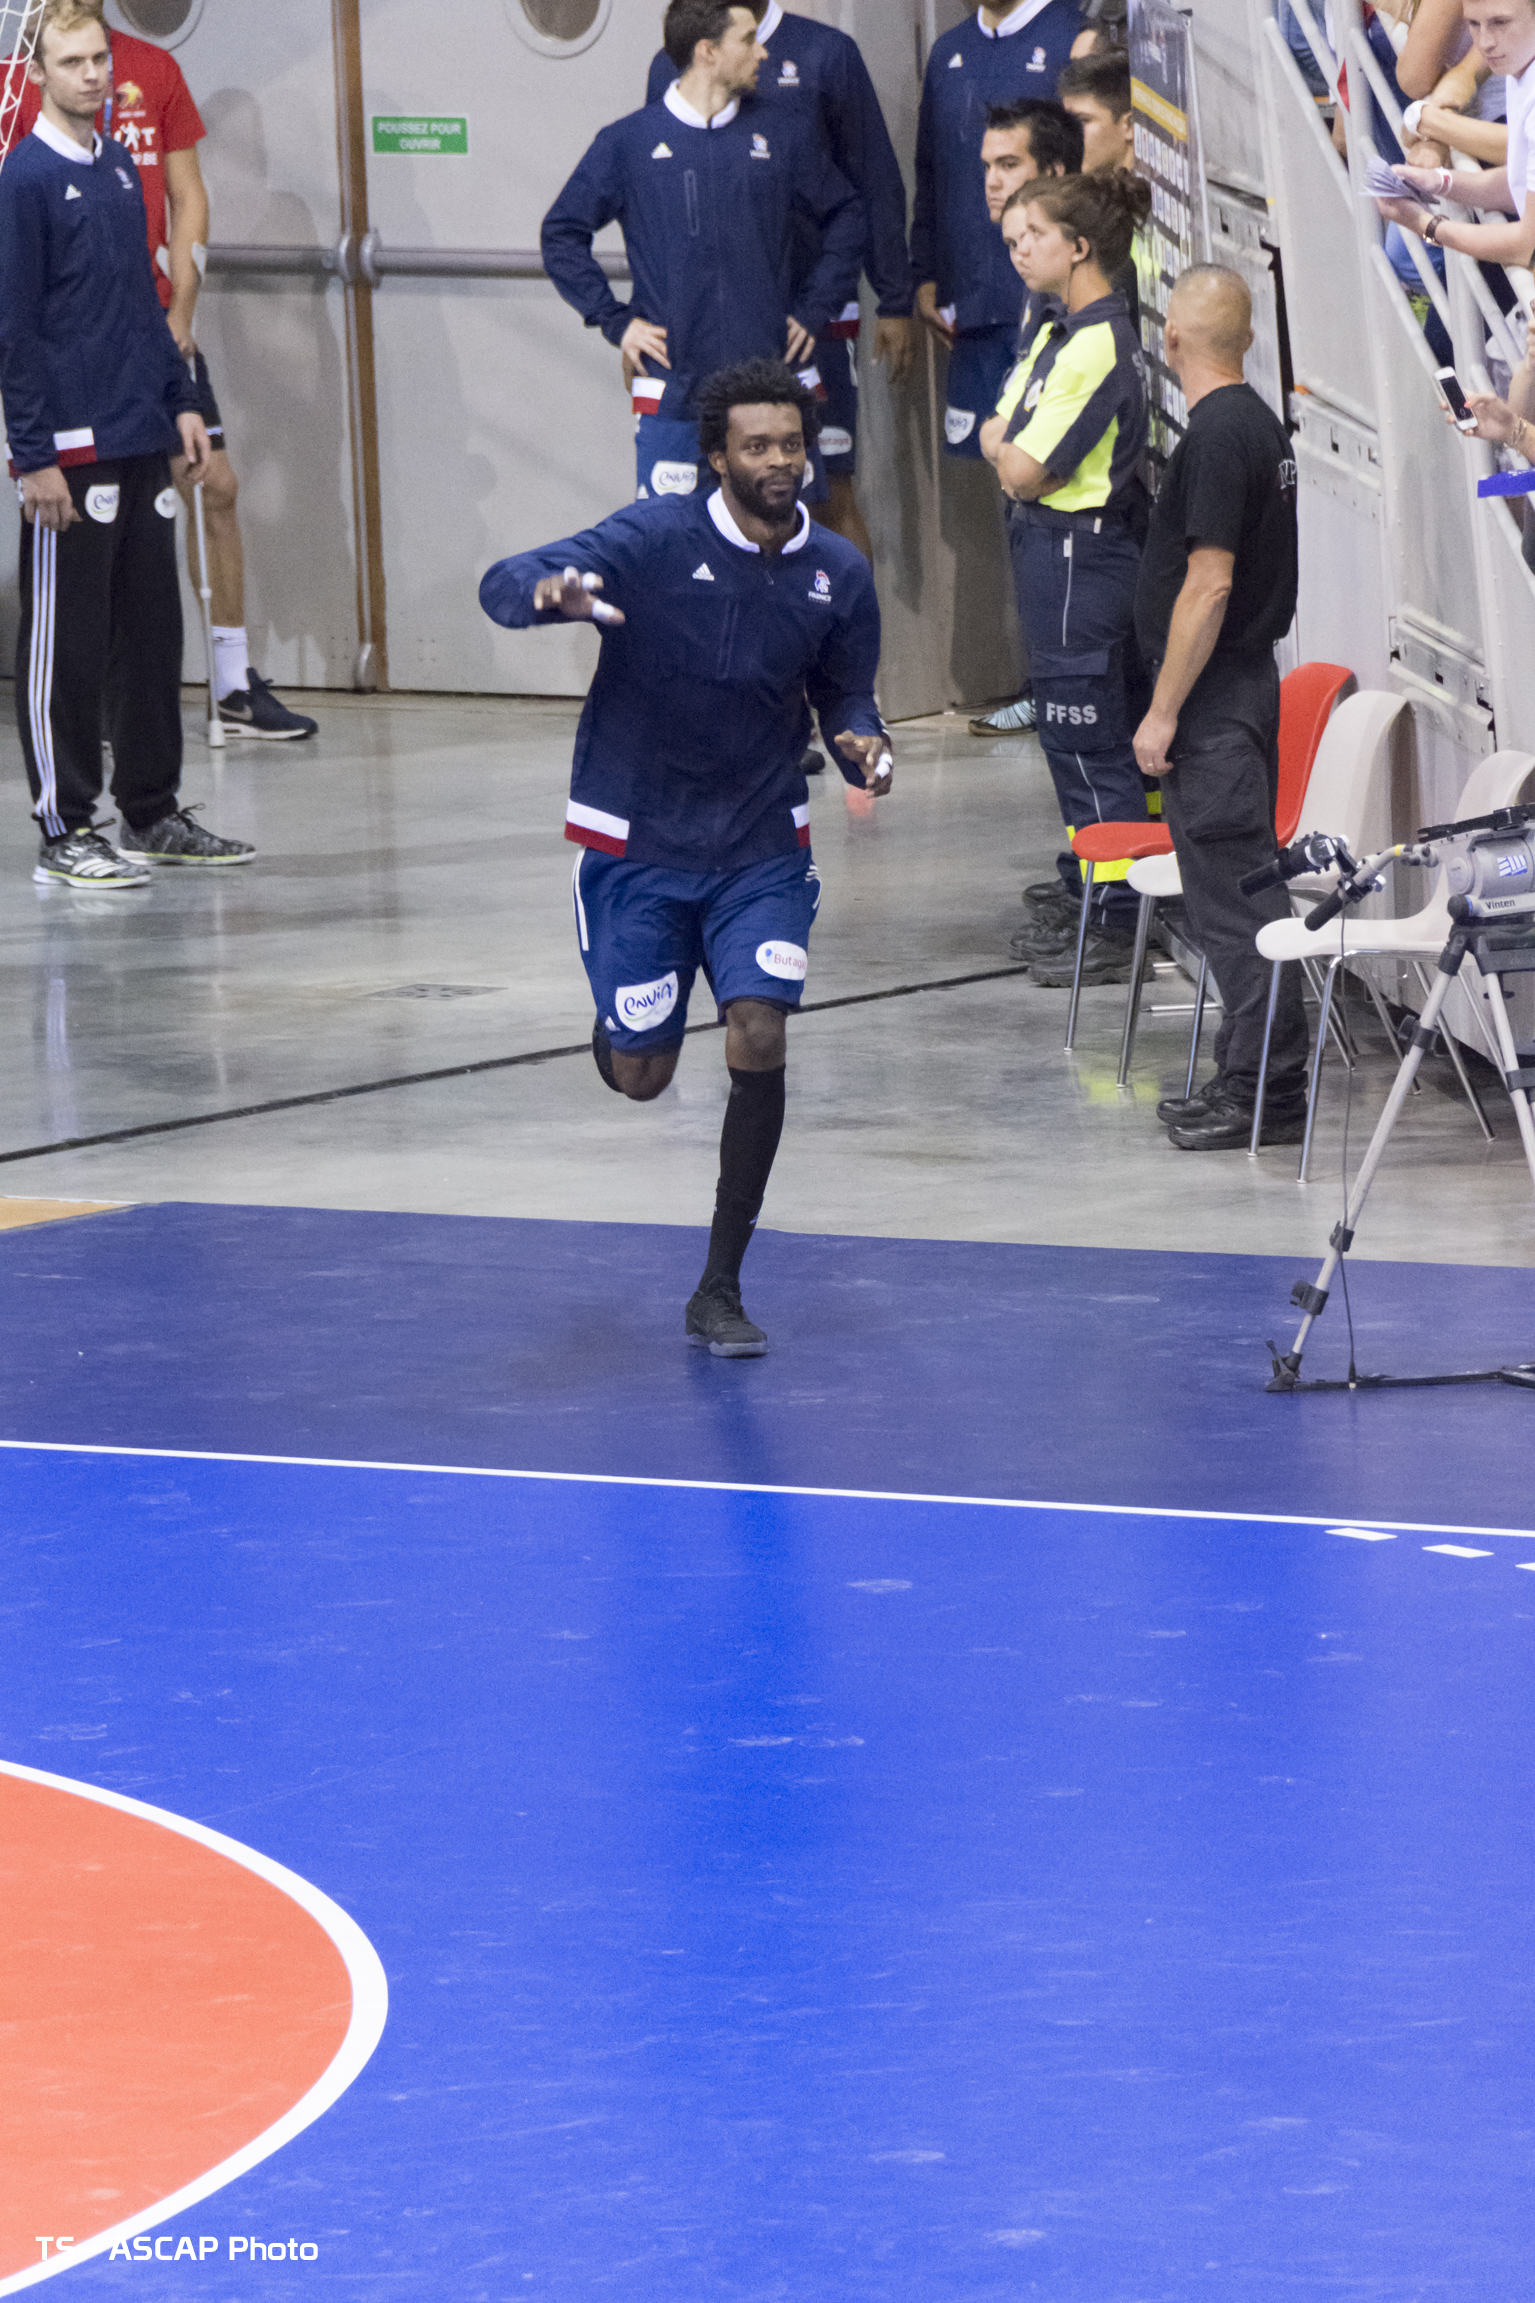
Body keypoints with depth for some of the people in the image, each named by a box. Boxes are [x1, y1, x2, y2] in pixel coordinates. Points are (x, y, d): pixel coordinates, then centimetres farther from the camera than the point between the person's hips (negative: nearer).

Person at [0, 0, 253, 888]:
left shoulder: (120, 166, 13)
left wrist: (180, 400, 15)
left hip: (142, 443, 8)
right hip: (71, 448, -7)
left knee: (151, 631, 11)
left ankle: (154, 812, 20)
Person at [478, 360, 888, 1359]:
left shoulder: (839, 573, -2)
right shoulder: (655, 540, -14)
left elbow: (847, 696, 11)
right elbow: (503, 585, -21)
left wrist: (866, 747, -12)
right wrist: (548, 589, -46)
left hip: (762, 847, 2)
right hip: (638, 845, -2)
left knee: (760, 1041, -14)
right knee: (641, 1075, 1)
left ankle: (720, 1294, -2)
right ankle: (620, 1016, 43)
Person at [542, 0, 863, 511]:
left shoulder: (786, 134, 8)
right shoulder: (629, 143, 4)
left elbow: (845, 217, 18)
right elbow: (562, 234, 10)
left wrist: (814, 311, 8)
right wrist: (616, 321, 2)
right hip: (673, 389, -2)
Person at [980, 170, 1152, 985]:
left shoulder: (1098, 345, -21)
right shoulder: (1058, 329, 10)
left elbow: (1023, 470, -22)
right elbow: (1000, 426, 17)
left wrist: (1002, 446, -2)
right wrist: (1010, 443, -4)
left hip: (1078, 550, -10)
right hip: (1049, 546, 10)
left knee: (1088, 739, -6)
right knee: (1068, 729, 20)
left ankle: (1115, 926, -2)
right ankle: (1084, 886, 33)